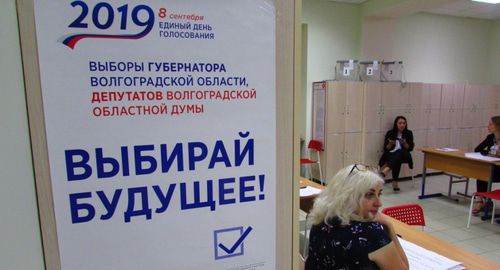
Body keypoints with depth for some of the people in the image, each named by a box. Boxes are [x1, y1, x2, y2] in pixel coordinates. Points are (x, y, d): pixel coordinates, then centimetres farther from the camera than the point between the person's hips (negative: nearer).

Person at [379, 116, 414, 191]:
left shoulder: (409, 133, 9)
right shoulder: (390, 133, 7)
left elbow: (410, 148, 5)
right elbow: (386, 148, 5)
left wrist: (404, 143, -14)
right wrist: (390, 144, -15)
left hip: (403, 155, 0)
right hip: (390, 154, 0)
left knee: (399, 152, -38)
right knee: (396, 160, -38)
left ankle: (387, 169, -58)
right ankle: (395, 182, -48)